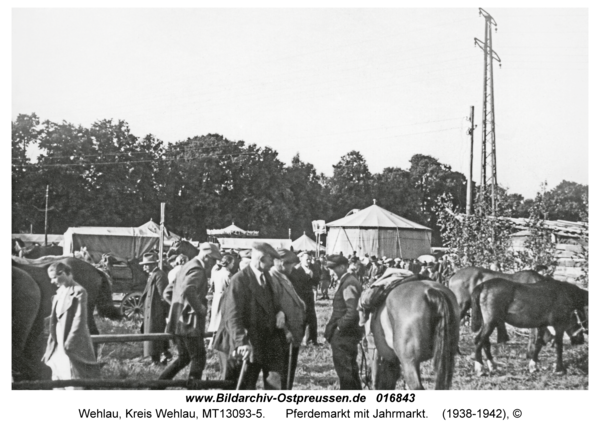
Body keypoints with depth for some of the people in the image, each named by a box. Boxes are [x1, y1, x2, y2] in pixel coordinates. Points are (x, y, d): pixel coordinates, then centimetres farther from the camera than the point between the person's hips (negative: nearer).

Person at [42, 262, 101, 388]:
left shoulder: (78, 292, -11)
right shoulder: (60, 292, 13)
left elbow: (80, 321, -16)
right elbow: (55, 320, 17)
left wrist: (69, 344, -20)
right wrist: (51, 346, 13)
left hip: (73, 347, -8)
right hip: (58, 347, 8)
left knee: (73, 385, -7)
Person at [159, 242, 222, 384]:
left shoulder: (186, 268, 18)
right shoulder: (197, 270, -13)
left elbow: (167, 293, 23)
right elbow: (187, 291, -32)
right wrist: (200, 307, -20)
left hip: (178, 322, 10)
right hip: (190, 322, -10)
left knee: (184, 357, 19)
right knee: (199, 358, 2)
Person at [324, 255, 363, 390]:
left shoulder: (348, 284, -18)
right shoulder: (349, 281, 12)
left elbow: (352, 311, -26)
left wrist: (339, 326, -18)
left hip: (343, 334, -10)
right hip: (349, 333, 10)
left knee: (344, 369, -3)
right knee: (351, 368, 18)